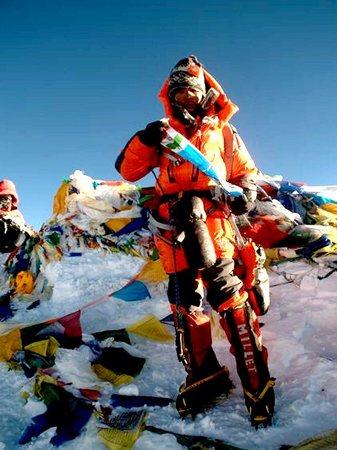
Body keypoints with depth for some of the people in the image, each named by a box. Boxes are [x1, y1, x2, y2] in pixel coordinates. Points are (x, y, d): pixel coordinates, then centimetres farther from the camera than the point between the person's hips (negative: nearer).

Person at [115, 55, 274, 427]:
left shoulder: (222, 132, 19)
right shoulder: (163, 134, 21)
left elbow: (246, 169, 21)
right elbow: (128, 170, 12)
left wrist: (246, 192, -3)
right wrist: (145, 141, -7)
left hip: (213, 220, -2)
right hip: (175, 228, 3)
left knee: (228, 297, -14)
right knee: (184, 304, 3)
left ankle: (255, 382, -7)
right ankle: (203, 375, 16)